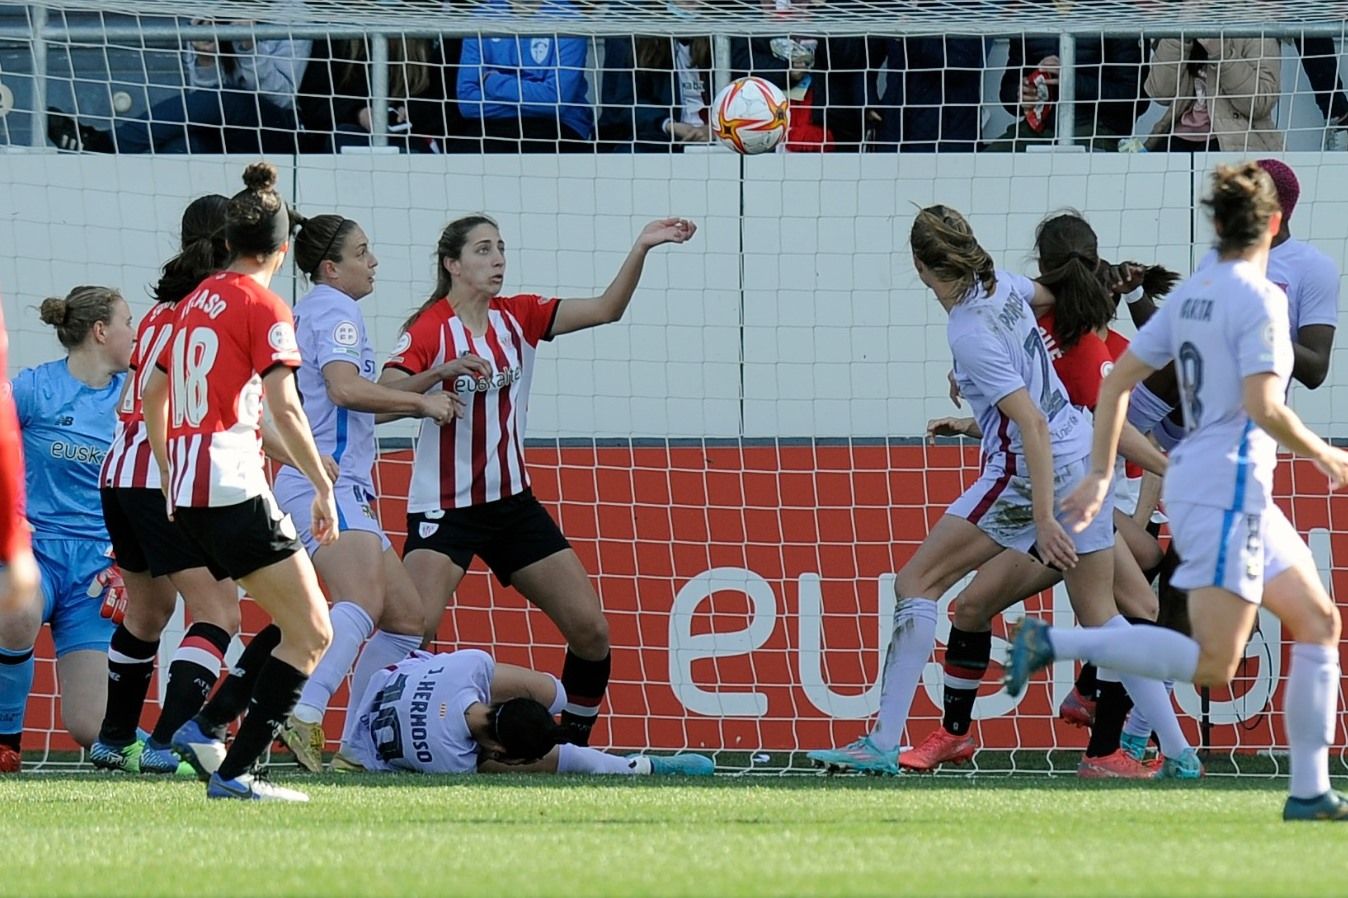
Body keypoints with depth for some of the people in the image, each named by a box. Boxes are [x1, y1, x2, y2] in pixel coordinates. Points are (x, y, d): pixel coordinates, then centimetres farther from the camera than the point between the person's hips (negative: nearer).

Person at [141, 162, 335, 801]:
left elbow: (153, 394, 26)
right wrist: (323, 486, -10)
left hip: (188, 488, 9)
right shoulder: (265, 307, -7)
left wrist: (170, 478, 35)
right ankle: (236, 772, -14)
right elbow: (284, 411, -17)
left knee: (299, 625, 15)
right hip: (235, 489, -9)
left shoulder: (197, 300, 16)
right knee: (312, 633, -7)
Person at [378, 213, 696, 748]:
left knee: (592, 630, 1)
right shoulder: (430, 330, -13)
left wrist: (641, 248, -10)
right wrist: (443, 375, -41)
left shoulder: (517, 318, 4)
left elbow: (606, 309, 3)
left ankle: (573, 745, 15)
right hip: (444, 507, -6)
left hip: (513, 503, 6)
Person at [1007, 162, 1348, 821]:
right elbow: (1261, 406, -21)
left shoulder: (1189, 296, 11)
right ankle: (1054, 643, -17)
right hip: (1227, 492, -9)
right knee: (1212, 667, -14)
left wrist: (1100, 474, 17)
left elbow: (1116, 383, 12)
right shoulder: (1260, 299, -12)